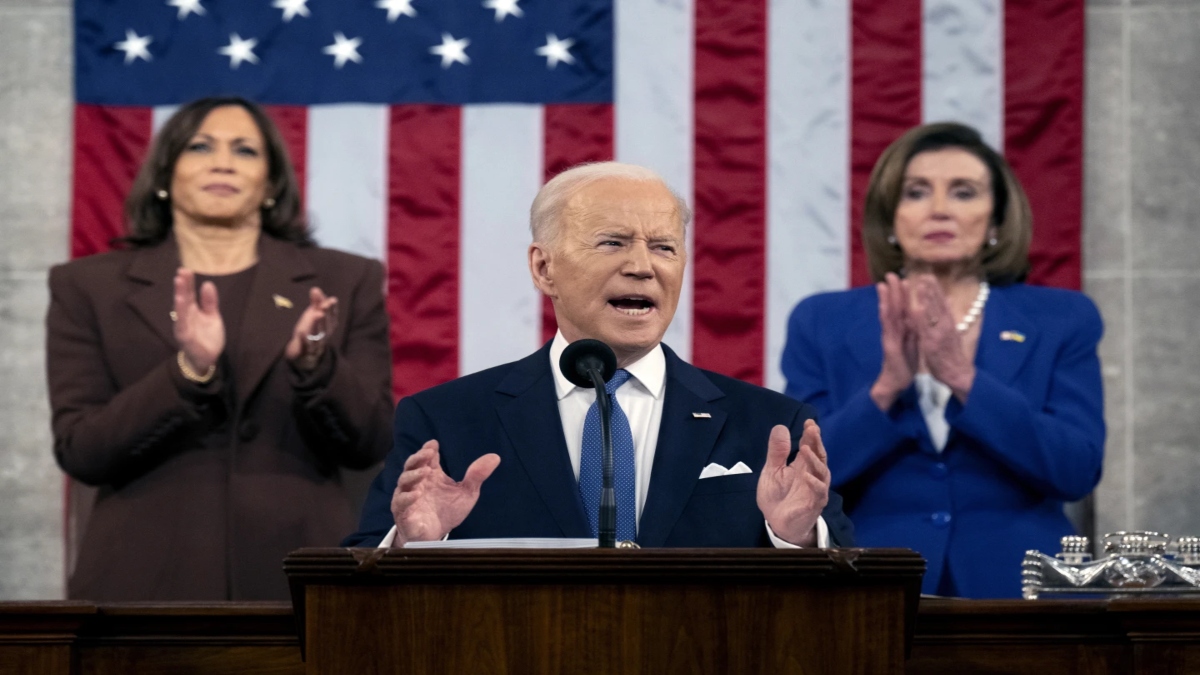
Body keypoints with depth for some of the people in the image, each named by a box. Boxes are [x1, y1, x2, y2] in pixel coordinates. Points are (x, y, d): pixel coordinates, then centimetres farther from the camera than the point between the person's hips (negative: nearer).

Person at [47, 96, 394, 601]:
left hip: (297, 578, 1)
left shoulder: (345, 283, 8)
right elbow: (79, 451, -3)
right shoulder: (89, 288, 6)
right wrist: (189, 371, -17)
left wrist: (314, 365, -15)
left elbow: (368, 445, 3)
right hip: (148, 580, 0)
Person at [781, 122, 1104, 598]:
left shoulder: (1061, 320, 4)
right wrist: (885, 389, -18)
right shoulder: (821, 323, 4)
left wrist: (965, 380, -17)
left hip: (1016, 590, 0)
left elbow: (1077, 471, -7)